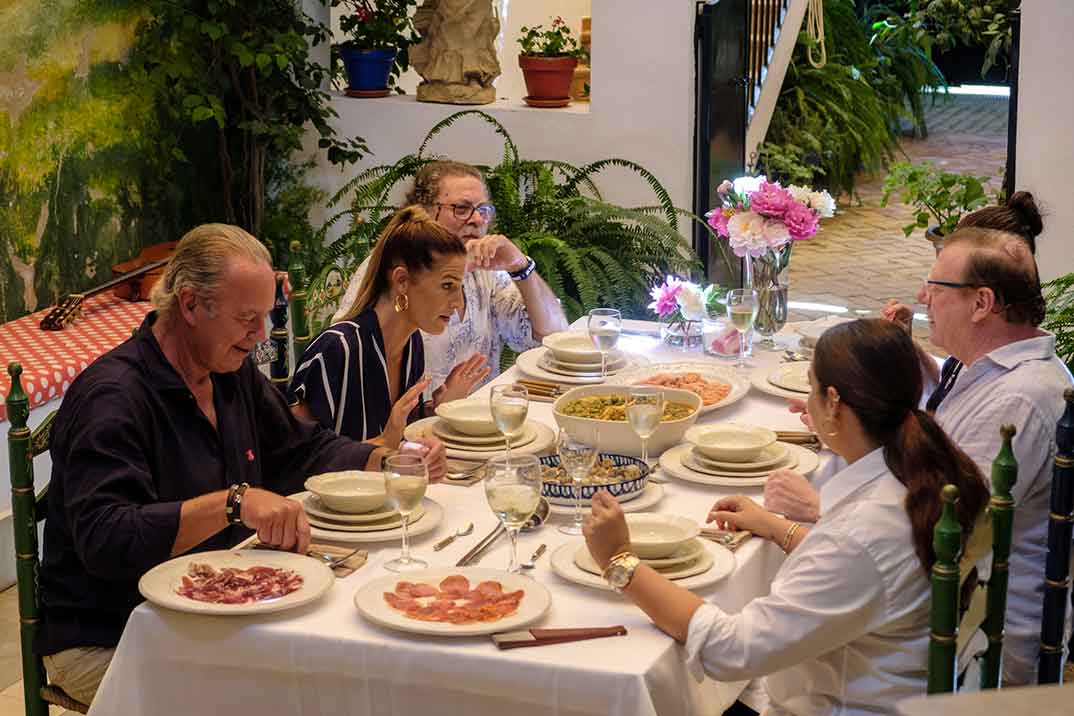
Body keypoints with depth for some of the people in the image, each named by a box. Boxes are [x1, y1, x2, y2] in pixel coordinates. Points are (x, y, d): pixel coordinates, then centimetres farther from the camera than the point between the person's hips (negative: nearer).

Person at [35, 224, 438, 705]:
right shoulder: (111, 397, -20)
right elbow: (103, 539, -31)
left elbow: (303, 450, 20)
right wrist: (235, 502, -38)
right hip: (107, 643, -8)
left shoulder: (233, 372, 7)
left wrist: (388, 462, 2)